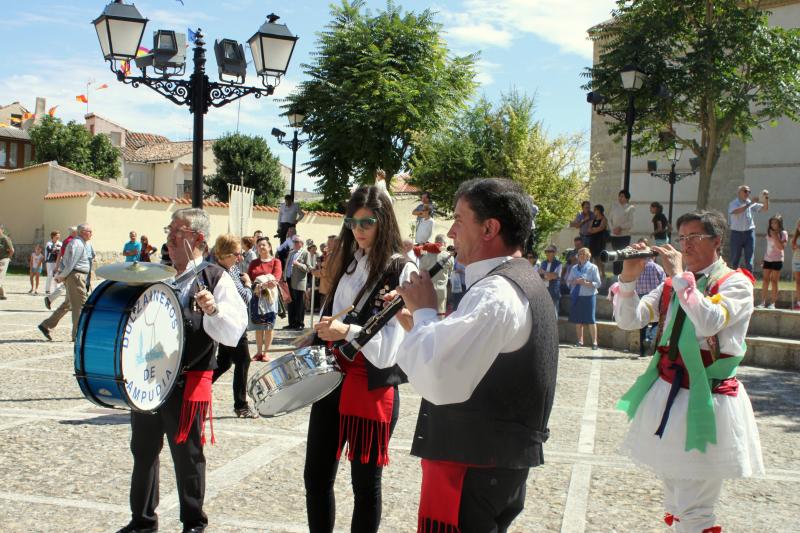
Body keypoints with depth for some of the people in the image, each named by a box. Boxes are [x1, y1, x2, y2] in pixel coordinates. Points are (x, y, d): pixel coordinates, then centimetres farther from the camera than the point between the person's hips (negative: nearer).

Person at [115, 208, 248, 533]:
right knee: (143, 451, 14)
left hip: (187, 382, -6)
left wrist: (212, 309, -29)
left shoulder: (215, 278, -5)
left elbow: (235, 331, -13)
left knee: (187, 456, 4)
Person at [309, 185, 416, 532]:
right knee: (316, 475, 12)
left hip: (373, 385, -6)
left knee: (365, 482, 6)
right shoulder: (348, 262, 11)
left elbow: (395, 341, -17)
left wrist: (349, 332, -27)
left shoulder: (402, 270, -10)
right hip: (332, 377, 7)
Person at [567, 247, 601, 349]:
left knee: (590, 320, -6)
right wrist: (576, 281, -10)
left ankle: (594, 342, -1)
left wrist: (586, 283, -18)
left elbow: (598, 283, -3)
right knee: (578, 320, 7)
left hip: (588, 296, -4)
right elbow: (568, 282, 11)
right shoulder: (574, 268, 13)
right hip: (576, 296, 4)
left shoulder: (593, 268, 2)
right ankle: (580, 341, 16)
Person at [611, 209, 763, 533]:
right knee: (674, 499, 16)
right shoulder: (672, 285, 11)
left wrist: (680, 276, -21)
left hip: (706, 401, -6)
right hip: (666, 396, 6)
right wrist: (628, 278, -10)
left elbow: (708, 323, -26)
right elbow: (628, 320, 3)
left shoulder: (735, 283, -6)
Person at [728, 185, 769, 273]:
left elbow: (765, 208, 7)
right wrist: (750, 203, -29)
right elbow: (736, 211, -24)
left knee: (749, 260, 2)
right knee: (735, 259, 4)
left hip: (749, 233, 3)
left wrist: (766, 198, -10)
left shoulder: (752, 203, 9)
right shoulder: (733, 203, -3)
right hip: (736, 233, -3)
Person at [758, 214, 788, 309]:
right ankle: (763, 302, 2)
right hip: (767, 259, 5)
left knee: (774, 281, -4)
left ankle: (773, 303, 1)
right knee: (765, 280, 2)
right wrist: (763, 260, 13)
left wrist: (775, 236, -19)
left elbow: (781, 247, -16)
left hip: (777, 260, -5)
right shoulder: (769, 233, 11)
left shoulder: (783, 233, -4)